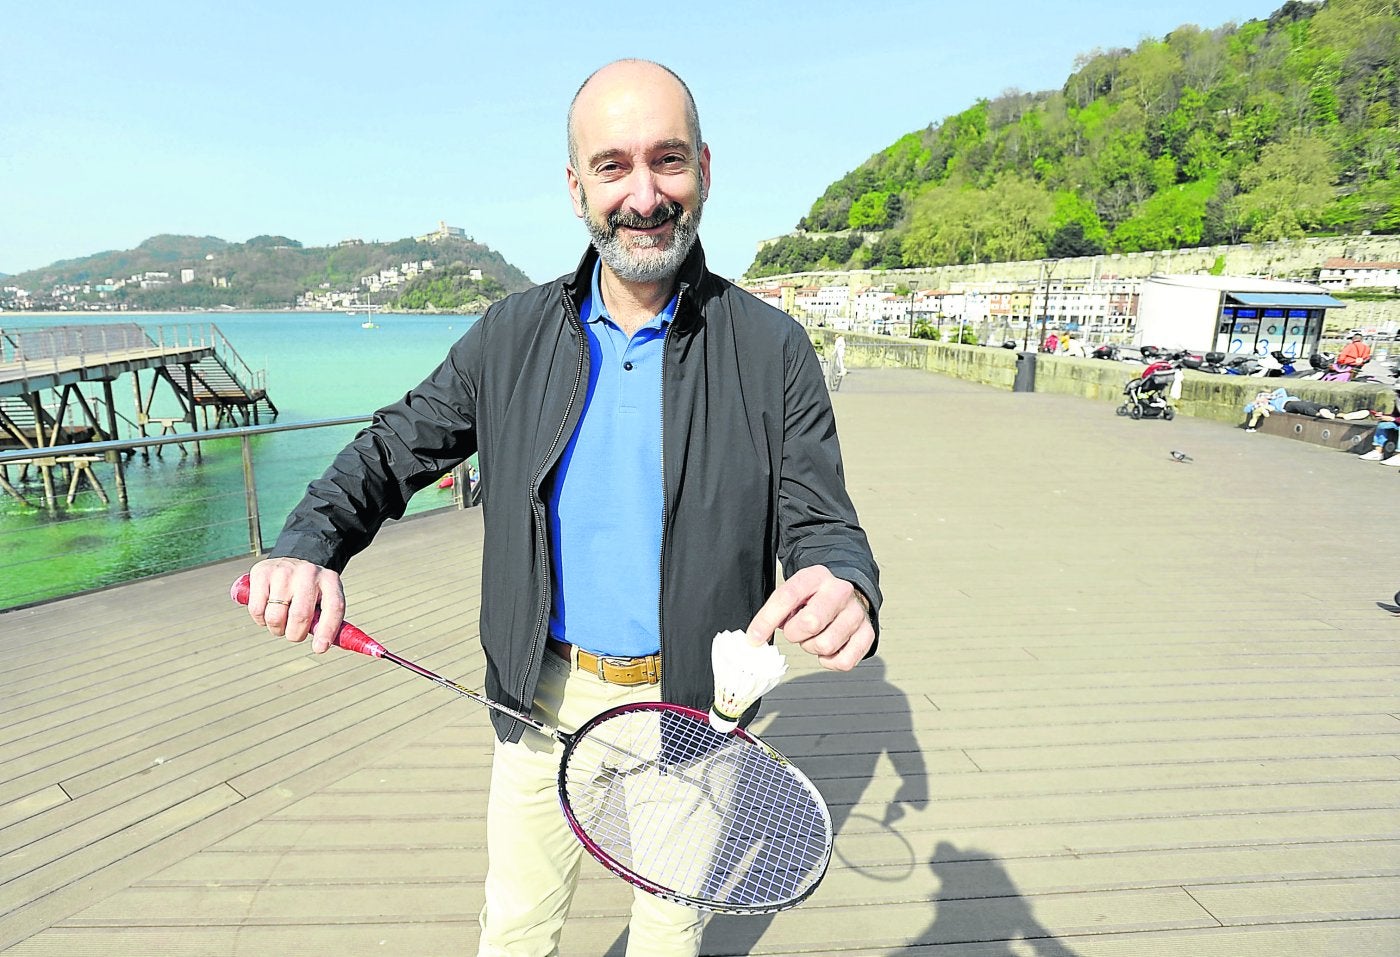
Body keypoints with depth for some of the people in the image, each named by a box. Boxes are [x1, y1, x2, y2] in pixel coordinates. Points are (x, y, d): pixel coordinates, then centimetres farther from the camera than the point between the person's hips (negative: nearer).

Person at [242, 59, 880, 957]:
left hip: (692, 706, -1)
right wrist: (310, 544, -16)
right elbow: (396, 446, 3)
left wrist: (846, 585, -33)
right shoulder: (513, 335, -3)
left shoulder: (770, 349, -10)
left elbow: (819, 520, -9)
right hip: (545, 697, 2)